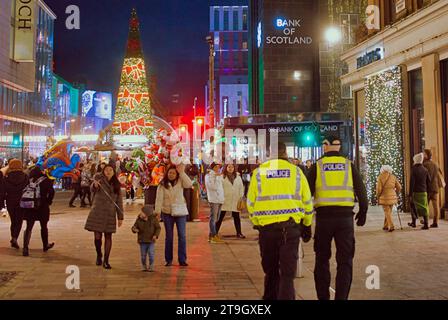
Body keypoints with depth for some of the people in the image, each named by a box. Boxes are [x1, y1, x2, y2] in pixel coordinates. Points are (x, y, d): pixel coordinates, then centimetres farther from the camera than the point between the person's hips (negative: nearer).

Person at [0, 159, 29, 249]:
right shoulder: (25, 177, -6)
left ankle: (13, 238, 23)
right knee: (19, 221, 5)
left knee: (13, 221, 16)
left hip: (10, 202, 1)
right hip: (22, 202, -1)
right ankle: (15, 238, -13)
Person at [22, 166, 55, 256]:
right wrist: (49, 201, -2)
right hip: (42, 206, -2)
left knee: (29, 227, 4)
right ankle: (45, 245, 30)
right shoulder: (45, 180, -6)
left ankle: (25, 247, -10)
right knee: (44, 226, 15)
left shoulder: (29, 181, 3)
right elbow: (51, 191, -16)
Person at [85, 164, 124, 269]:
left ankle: (106, 261, 14)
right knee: (97, 236, -2)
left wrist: (120, 217, 6)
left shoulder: (116, 185, 7)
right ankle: (99, 255, 26)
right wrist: (95, 186, -46)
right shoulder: (99, 178, -2)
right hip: (97, 212, -2)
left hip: (110, 214, 2)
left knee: (108, 237, 4)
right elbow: (92, 190, -21)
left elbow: (119, 201, 10)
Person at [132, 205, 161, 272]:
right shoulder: (139, 220, -3)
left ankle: (151, 267, 11)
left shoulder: (154, 219, -8)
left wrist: (156, 235, -18)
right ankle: (144, 267, 25)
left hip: (151, 241, -2)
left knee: (151, 254, -3)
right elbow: (134, 226, 3)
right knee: (143, 255, 9)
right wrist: (134, 229, -21)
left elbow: (158, 228, -3)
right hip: (142, 241, 2)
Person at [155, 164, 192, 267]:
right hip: (167, 213, 0)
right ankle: (169, 260, 17)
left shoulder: (180, 182, 1)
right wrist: (157, 211, -17)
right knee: (169, 236, 9)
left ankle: (182, 260, 5)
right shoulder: (162, 184, 0)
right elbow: (159, 198, -7)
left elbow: (189, 184, -18)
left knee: (182, 236, -1)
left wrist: (182, 172, -17)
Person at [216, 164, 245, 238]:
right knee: (220, 216, 1)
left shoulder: (237, 177, 10)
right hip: (224, 200, -3)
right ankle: (215, 232, 8)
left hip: (235, 200, 4)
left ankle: (239, 233, 18)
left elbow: (241, 187, 11)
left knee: (236, 217, 10)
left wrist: (241, 197, 5)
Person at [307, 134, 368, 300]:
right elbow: (361, 190, 5)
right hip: (345, 216, 0)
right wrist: (363, 212, 17)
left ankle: (323, 296, 21)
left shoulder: (317, 166, 2)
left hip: (323, 216, 0)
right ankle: (341, 296, 5)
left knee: (322, 259, 14)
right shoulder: (349, 165, 5)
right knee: (345, 260, 8)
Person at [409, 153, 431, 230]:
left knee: (414, 206, 11)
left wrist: (410, 194, -11)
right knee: (424, 207, 4)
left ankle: (414, 223, 19)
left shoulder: (414, 170, -11)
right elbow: (429, 181, 8)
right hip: (424, 192, 4)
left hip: (416, 192, -4)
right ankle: (426, 224, -2)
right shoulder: (425, 169, 4)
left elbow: (412, 183, -14)